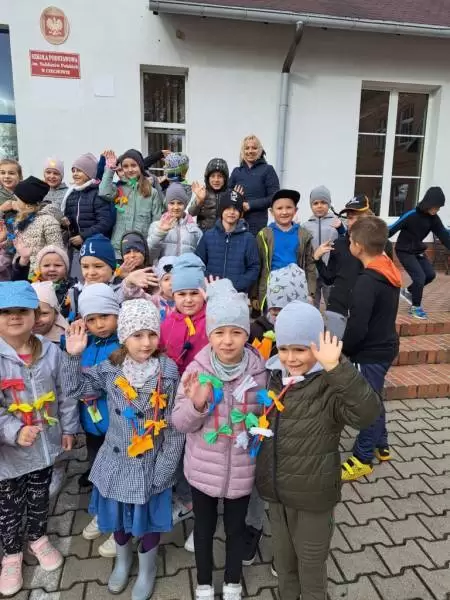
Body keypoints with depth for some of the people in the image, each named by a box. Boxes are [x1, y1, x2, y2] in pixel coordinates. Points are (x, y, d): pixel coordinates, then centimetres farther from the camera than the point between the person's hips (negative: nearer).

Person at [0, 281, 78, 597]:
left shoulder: (51, 351, -9)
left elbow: (65, 393, 1)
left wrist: (68, 428, 4)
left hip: (46, 444, 2)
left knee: (40, 497, 23)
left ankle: (38, 538, 49)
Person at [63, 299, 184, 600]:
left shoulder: (169, 373, -18)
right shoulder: (110, 369, -10)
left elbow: (176, 426, -13)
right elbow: (77, 388, 4)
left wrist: (165, 468, -13)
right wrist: (74, 356, -12)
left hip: (151, 462, -3)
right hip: (117, 459, 3)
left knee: (149, 517, 18)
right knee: (117, 513, 23)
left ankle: (147, 568, 47)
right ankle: (123, 558, 54)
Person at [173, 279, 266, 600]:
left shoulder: (259, 371, -15)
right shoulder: (196, 370, -16)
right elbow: (180, 422, -11)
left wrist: (257, 420, -19)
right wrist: (197, 404, -30)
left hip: (242, 468, 0)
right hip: (204, 468, 0)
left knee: (236, 528, 22)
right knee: (204, 529, 22)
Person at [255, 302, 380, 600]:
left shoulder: (329, 386, -23)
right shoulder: (274, 376, -5)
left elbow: (367, 412, -42)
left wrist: (337, 367, -50)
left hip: (313, 495, -5)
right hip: (275, 490, 6)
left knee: (311, 562, 19)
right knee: (282, 556, 28)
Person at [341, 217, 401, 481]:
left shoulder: (368, 280, -26)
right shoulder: (389, 271, 4)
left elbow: (358, 326, -27)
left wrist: (343, 349, -8)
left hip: (371, 352, -9)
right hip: (385, 345, 9)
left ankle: (363, 459, 19)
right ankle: (381, 446, 39)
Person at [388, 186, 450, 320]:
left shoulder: (433, 218, -4)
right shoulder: (411, 215, -24)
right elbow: (392, 229, -22)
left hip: (418, 250, 7)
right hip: (404, 251, -7)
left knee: (430, 274, 5)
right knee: (420, 277, -12)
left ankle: (408, 291, 28)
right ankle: (415, 307, 5)